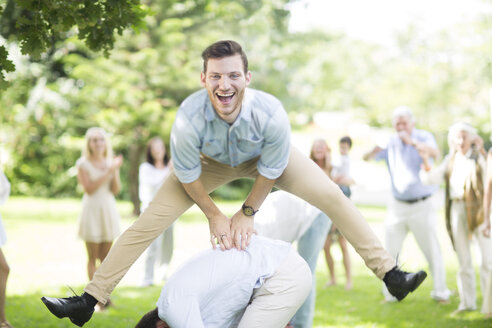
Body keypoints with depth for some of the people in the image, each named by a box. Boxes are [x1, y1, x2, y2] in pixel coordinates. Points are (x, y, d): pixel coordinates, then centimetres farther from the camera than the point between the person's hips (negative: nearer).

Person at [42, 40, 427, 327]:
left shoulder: (271, 114, -40)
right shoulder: (189, 119, -41)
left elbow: (270, 170, -20)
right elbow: (188, 175, -20)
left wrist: (248, 212, -10)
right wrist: (214, 216, -10)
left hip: (262, 157, 1)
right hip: (211, 161, 0)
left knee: (334, 198, -10)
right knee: (149, 222, -10)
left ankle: (390, 273, 3)